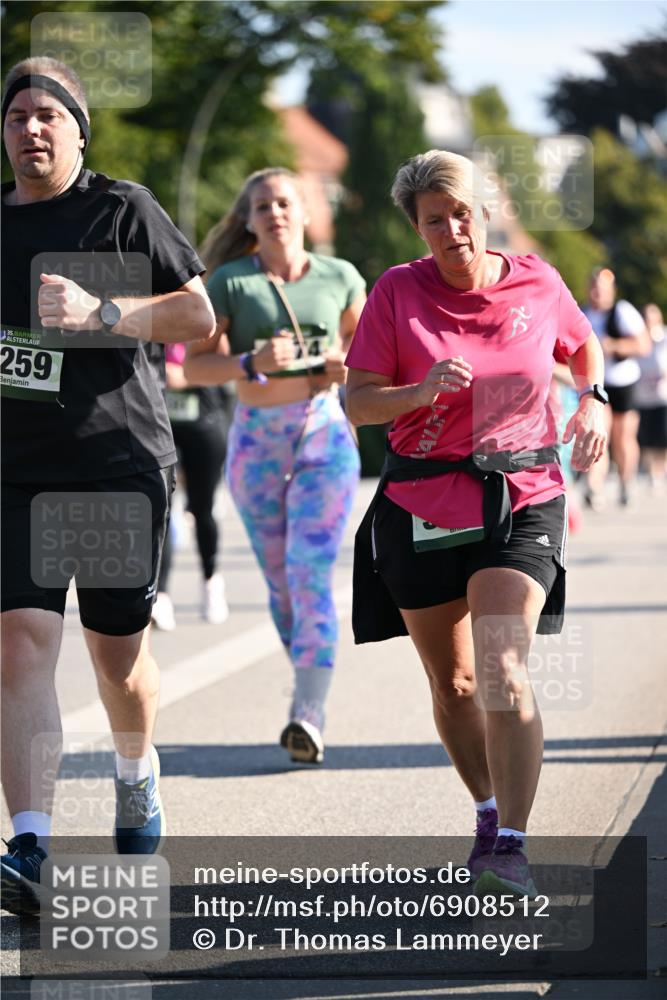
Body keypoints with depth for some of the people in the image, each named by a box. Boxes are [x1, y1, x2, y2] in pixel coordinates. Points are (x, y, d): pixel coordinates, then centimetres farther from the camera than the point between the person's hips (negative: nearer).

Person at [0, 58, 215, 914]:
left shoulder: (123, 210, -1)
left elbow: (197, 315, -5)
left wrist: (100, 313, -17)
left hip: (121, 463, -2)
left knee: (116, 650, 10)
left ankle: (137, 774, 44)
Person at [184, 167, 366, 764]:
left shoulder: (340, 278, 4)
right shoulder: (229, 282, -1)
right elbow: (196, 365, -2)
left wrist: (348, 365, -2)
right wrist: (253, 362, -19)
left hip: (325, 433, -1)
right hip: (256, 440, 1)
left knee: (311, 571, -15)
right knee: (281, 579, 8)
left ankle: (310, 716, -21)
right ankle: (311, 687, 26)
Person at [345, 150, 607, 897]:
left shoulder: (537, 284, 2)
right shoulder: (398, 291, -3)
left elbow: (583, 346, 23)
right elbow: (358, 402, -5)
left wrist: (592, 400, 4)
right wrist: (421, 389, -23)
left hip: (522, 498, -1)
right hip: (422, 505, 1)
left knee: (501, 670, -20)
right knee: (451, 685, 11)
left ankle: (510, 850, -23)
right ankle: (490, 813, 34)